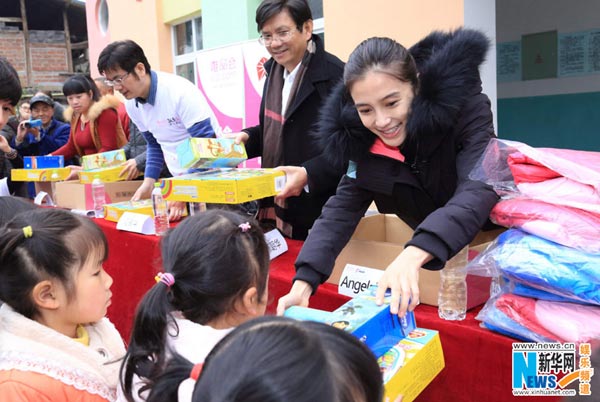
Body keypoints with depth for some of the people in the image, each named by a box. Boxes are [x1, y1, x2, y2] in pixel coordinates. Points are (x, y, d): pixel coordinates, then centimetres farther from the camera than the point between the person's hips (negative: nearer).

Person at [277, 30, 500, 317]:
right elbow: (342, 208, -15)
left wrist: (412, 255, -54)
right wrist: (303, 282, -30)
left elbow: (477, 190, -38)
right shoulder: (363, 140, -13)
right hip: (432, 266, 3)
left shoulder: (466, 107, -25)